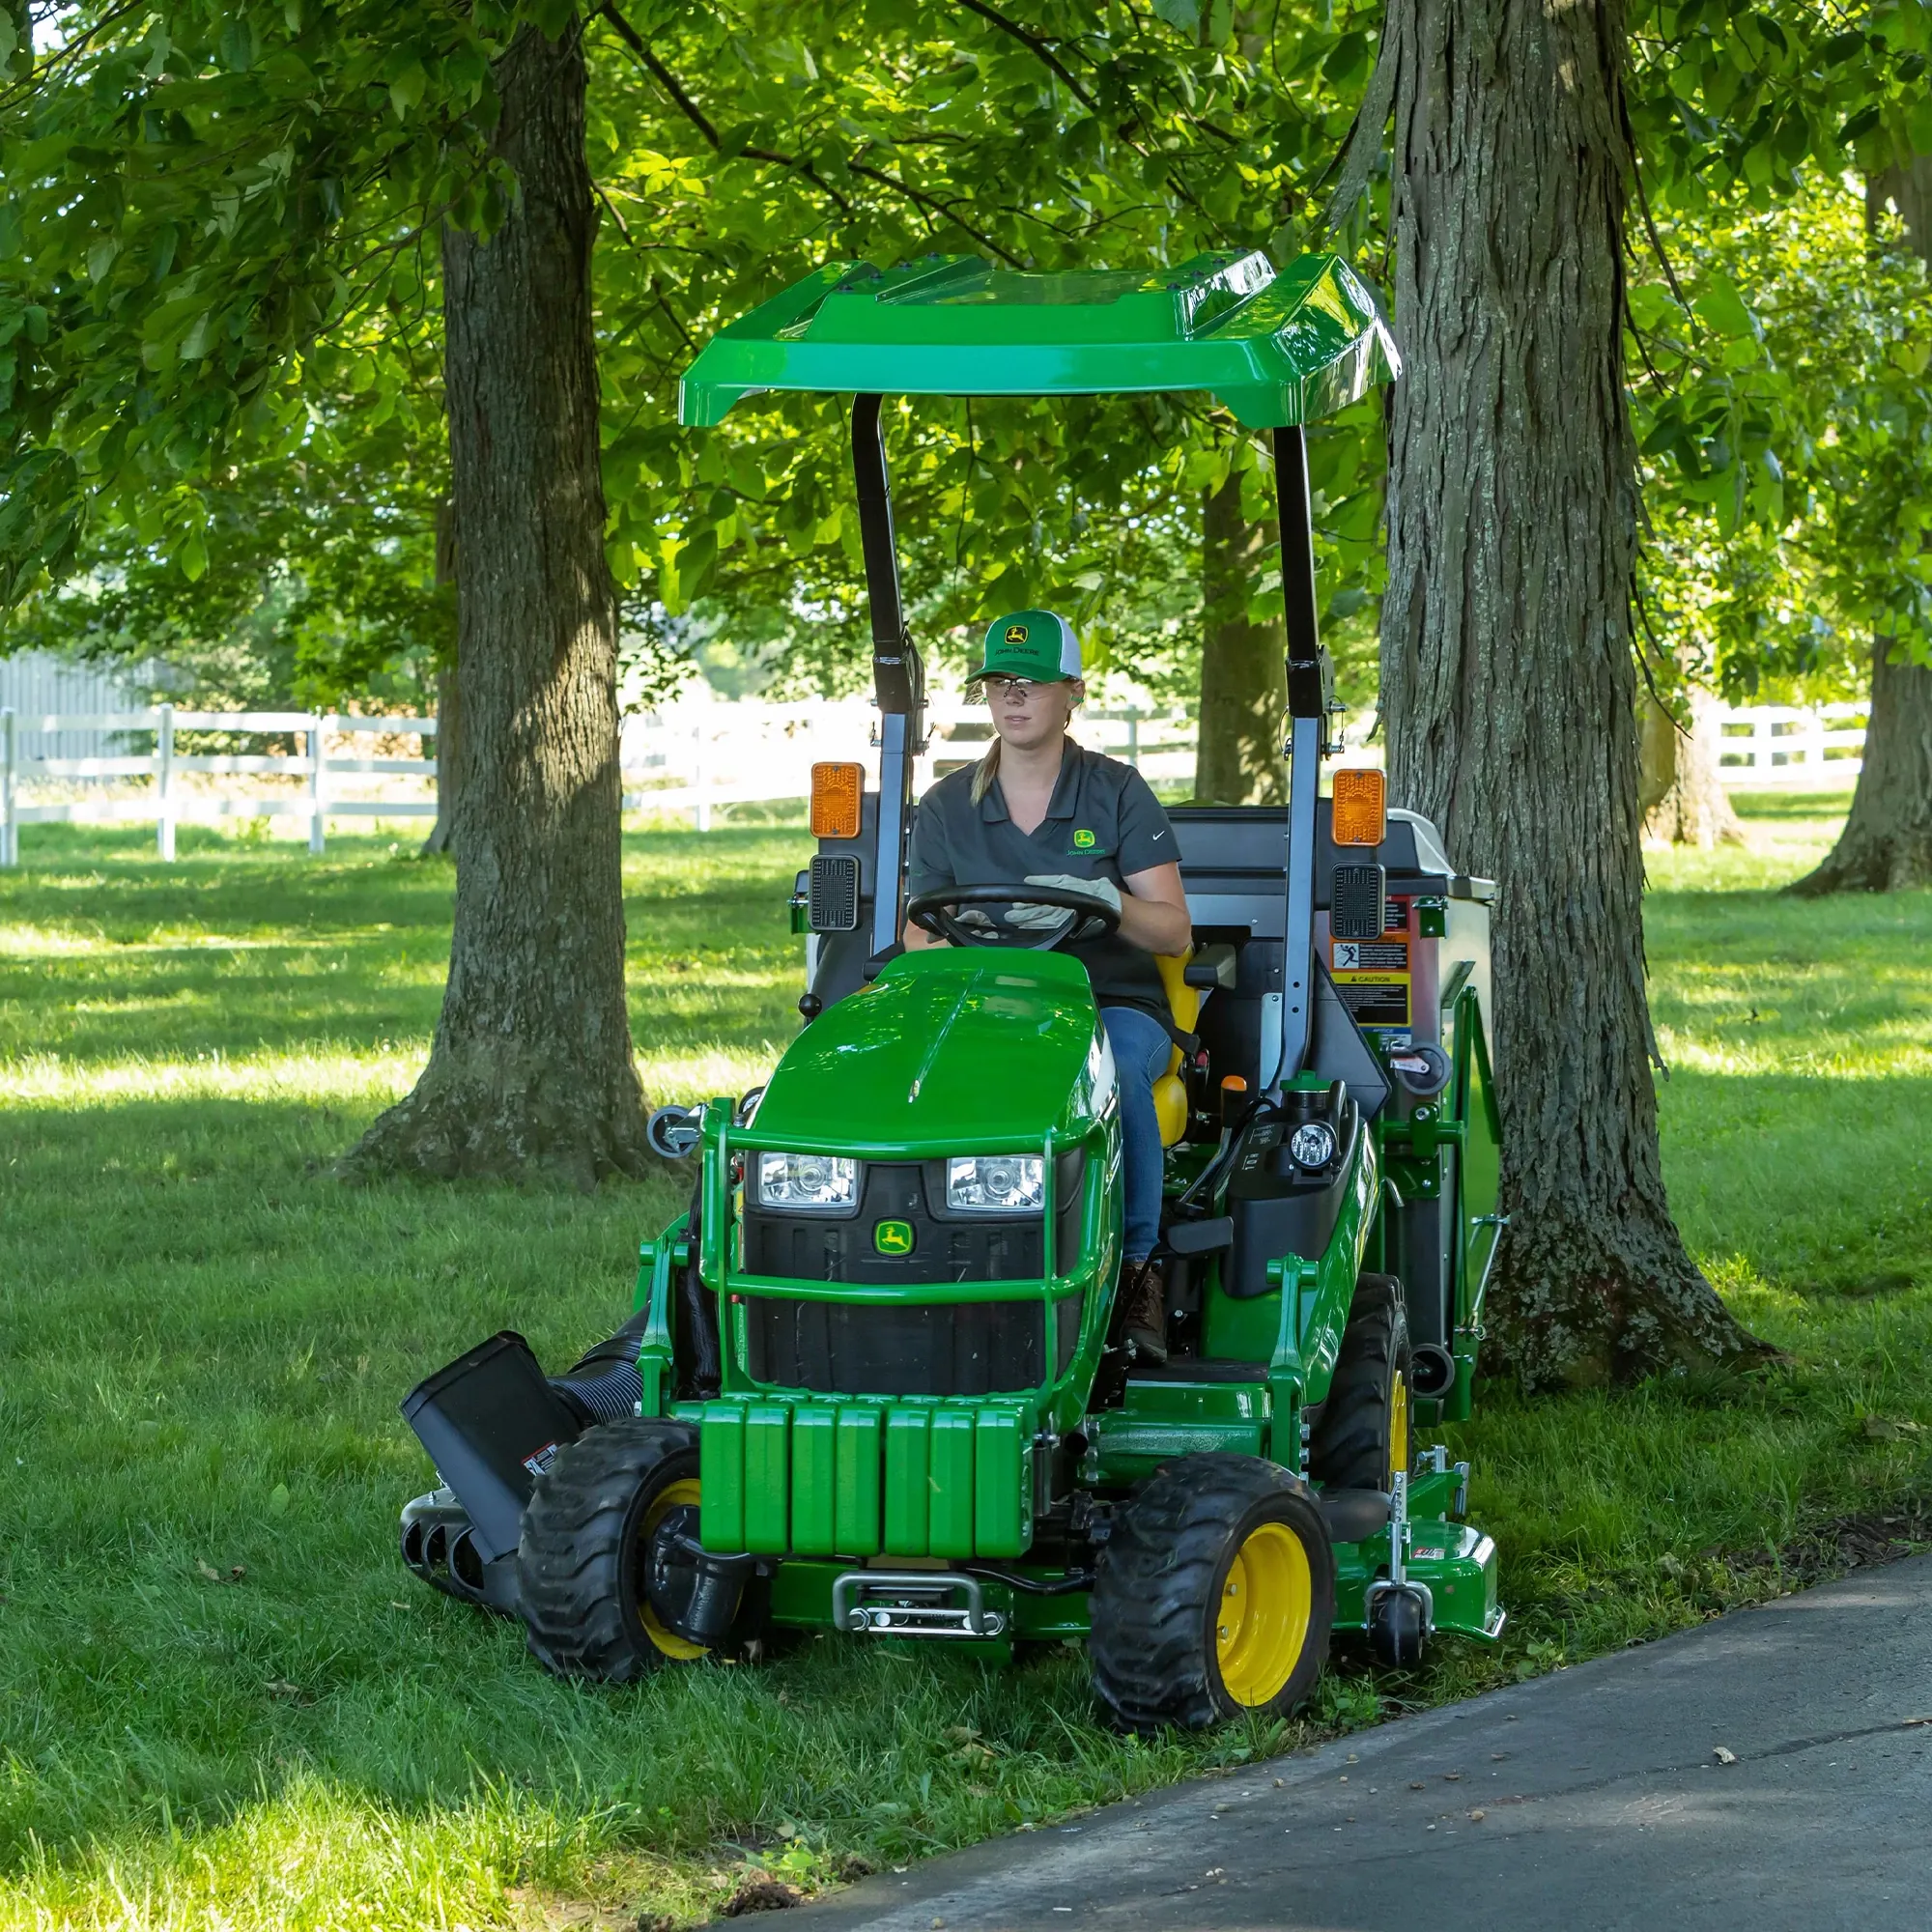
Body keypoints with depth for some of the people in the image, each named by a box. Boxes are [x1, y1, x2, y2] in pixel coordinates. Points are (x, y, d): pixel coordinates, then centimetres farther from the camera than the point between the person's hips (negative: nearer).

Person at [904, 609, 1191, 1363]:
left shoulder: (1117, 793, 3)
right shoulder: (945, 808, 10)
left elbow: (1174, 932, -2)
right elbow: (917, 941, 8)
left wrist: (1104, 903, -23)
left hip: (1115, 1005, -1)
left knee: (1114, 1069, -40)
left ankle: (1137, 1266, -26)